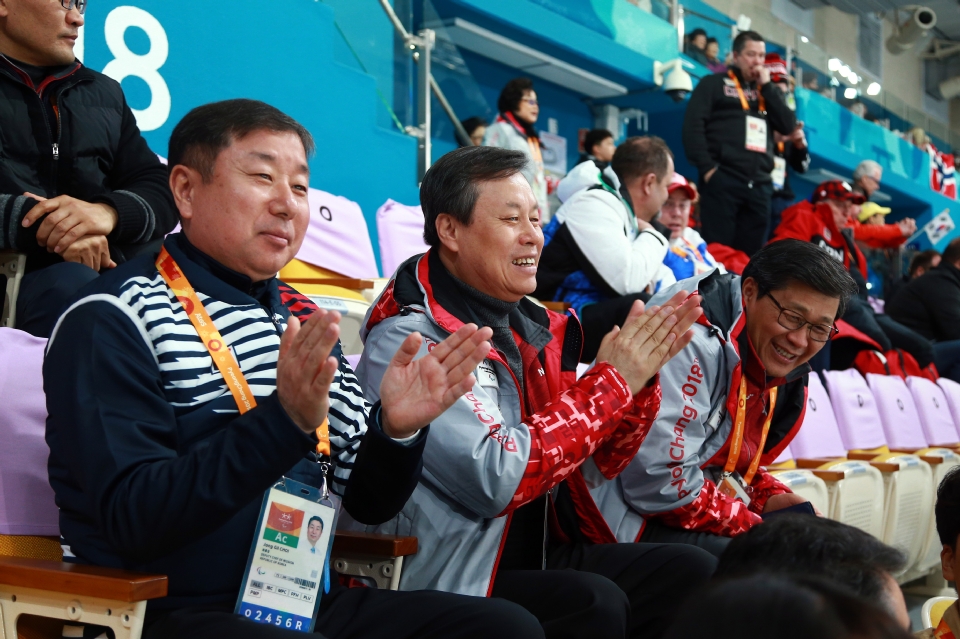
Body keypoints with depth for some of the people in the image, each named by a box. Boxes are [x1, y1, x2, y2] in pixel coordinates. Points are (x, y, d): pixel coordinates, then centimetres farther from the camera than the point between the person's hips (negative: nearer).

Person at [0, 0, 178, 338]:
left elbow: (161, 191, 11)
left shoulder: (104, 93, 23)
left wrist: (109, 213, -11)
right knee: (75, 283, -36)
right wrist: (36, 223, -21)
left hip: (112, 270, 5)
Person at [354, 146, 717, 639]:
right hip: (450, 581, -7)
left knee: (694, 573, -7)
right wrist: (612, 381, -18)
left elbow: (594, 468, 12)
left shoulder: (533, 328, 8)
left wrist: (639, 378, -6)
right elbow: (495, 478, -26)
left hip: (545, 552, 8)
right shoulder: (405, 339, -15)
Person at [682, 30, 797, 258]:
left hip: (760, 186, 5)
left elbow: (789, 126, 9)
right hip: (722, 179, -5)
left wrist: (766, 86, 6)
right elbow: (693, 125, -2)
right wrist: (707, 168, -12)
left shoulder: (768, 91, 24)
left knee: (750, 255, 5)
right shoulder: (714, 83, 9)